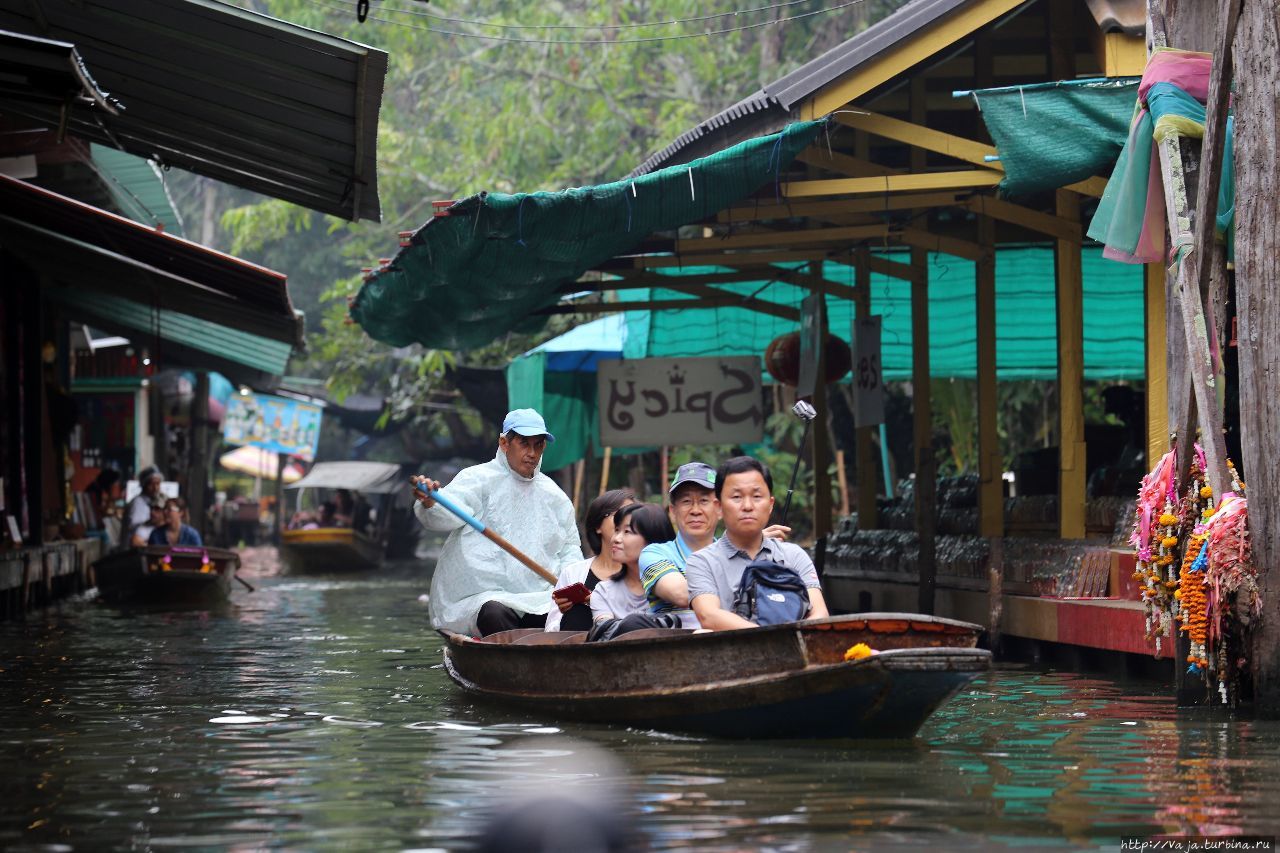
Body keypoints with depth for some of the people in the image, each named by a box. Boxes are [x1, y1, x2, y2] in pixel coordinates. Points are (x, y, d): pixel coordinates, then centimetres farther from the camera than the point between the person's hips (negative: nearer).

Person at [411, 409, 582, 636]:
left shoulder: (554, 496, 17)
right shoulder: (478, 479, 1)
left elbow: (570, 547, 25)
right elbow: (448, 514, -17)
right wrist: (429, 503, -42)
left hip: (538, 599, 4)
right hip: (478, 598, -4)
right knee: (495, 614, -38)